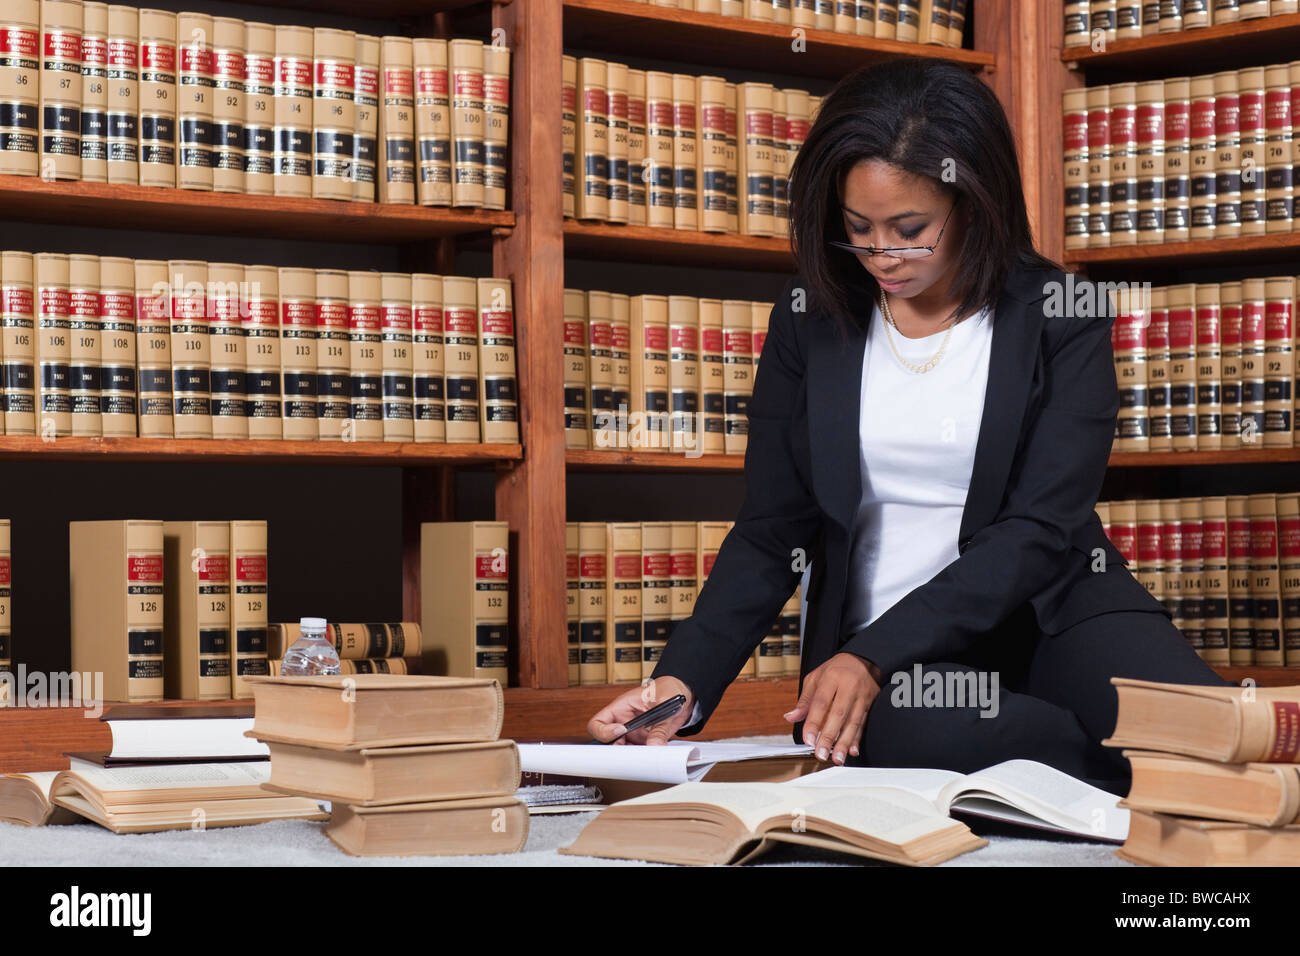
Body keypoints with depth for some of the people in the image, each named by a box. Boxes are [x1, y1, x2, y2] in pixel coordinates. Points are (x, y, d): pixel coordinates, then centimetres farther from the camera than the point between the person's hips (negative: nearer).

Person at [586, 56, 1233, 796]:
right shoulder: (811, 320, 5)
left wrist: (874, 655, -22)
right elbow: (771, 534, 6)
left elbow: (1039, 529, -10)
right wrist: (683, 683, -11)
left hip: (1050, 611, -2)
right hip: (879, 651, 2)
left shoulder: (1062, 317, -2)